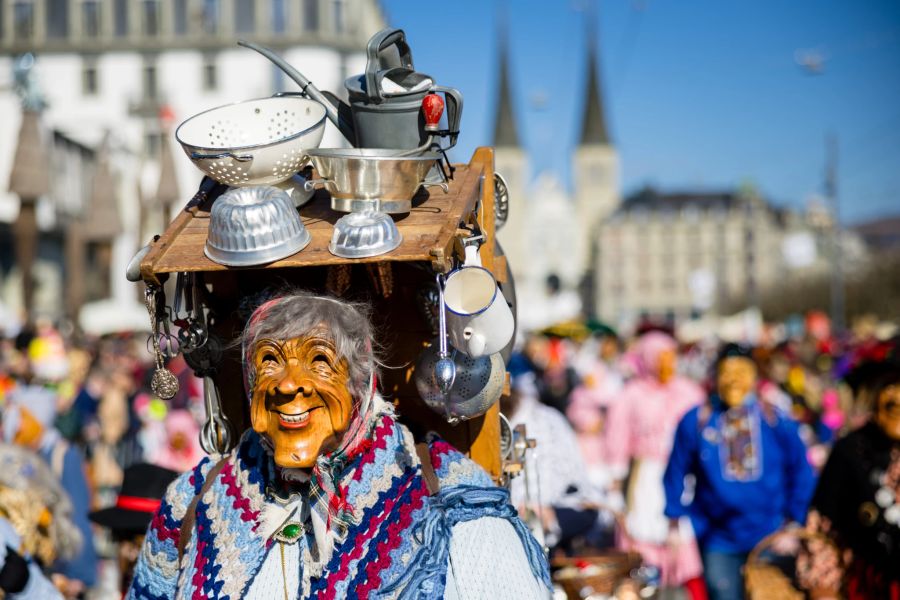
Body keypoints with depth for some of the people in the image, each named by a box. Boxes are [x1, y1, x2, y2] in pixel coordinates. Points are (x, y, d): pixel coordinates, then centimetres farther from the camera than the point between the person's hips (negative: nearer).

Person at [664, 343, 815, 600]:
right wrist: (676, 521, 3)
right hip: (719, 541, -1)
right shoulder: (695, 421, -3)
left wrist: (794, 519, 5)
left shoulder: (777, 420, -1)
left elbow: (801, 472, 7)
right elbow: (676, 475, 3)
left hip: (771, 540, 1)